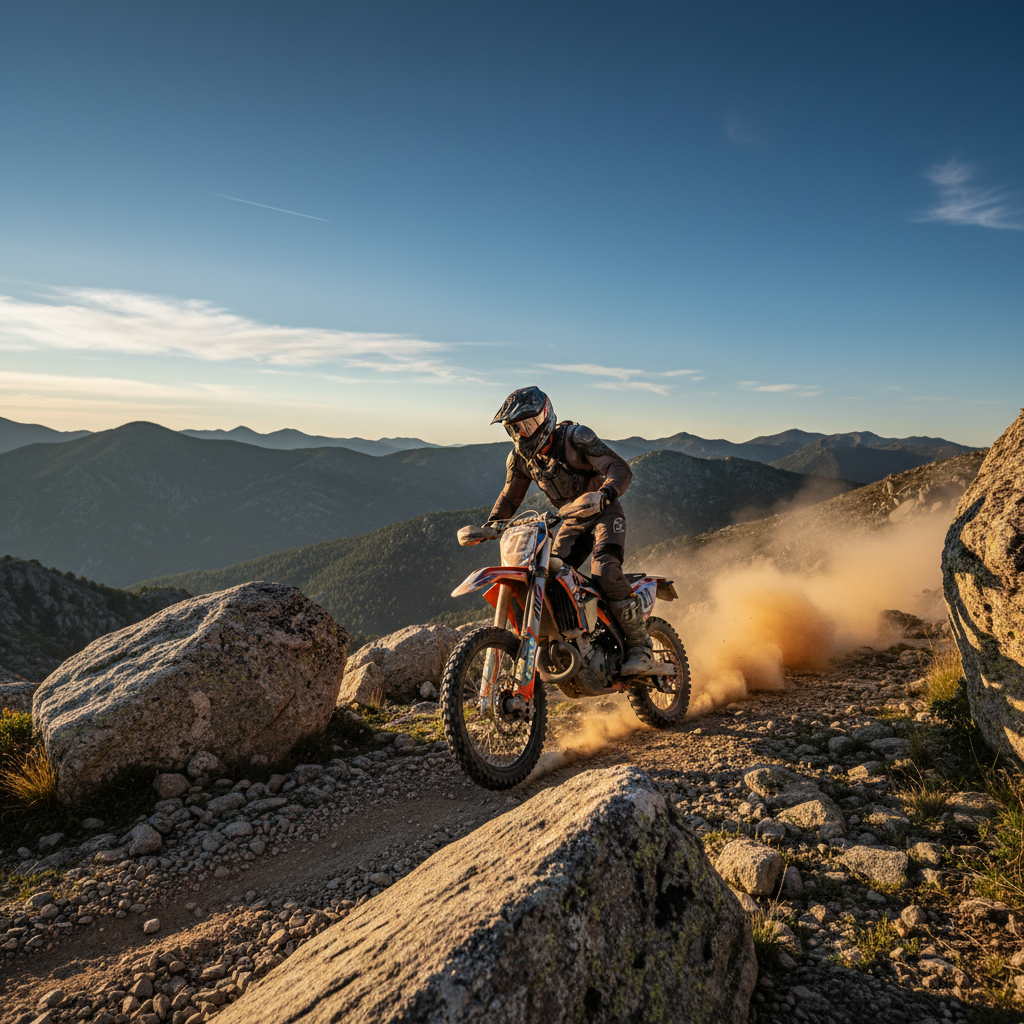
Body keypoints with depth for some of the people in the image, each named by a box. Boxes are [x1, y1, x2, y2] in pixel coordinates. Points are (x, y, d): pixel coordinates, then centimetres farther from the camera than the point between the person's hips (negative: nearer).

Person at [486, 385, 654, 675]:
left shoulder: (575, 437, -21)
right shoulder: (520, 456, -2)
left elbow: (620, 468, -26)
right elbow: (510, 496, 10)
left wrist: (607, 491, -48)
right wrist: (491, 523, -9)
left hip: (604, 513, -6)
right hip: (573, 521, 6)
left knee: (605, 572, -27)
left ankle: (641, 646, -16)